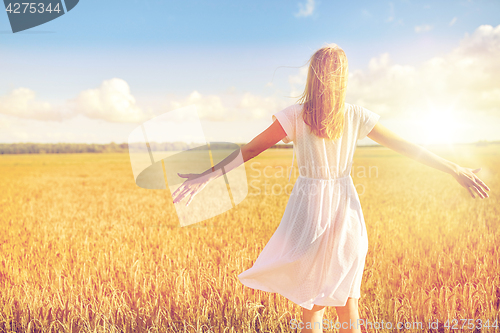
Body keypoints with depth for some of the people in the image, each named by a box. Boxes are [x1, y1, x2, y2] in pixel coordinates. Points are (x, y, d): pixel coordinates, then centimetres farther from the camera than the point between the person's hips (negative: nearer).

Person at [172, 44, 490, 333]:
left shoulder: (296, 116, -9)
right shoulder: (357, 116, -2)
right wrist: (457, 170, 12)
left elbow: (251, 148, -12)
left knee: (312, 304, 12)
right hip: (346, 212, 2)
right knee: (347, 303, 17)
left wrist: (208, 175, -9)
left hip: (309, 207, -2)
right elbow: (407, 147, 3)